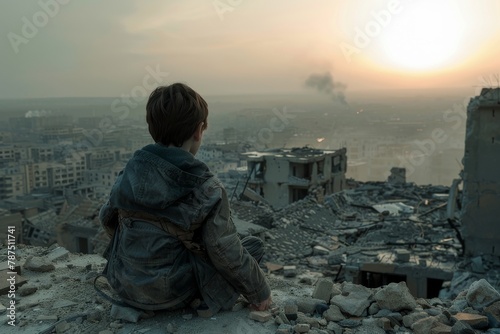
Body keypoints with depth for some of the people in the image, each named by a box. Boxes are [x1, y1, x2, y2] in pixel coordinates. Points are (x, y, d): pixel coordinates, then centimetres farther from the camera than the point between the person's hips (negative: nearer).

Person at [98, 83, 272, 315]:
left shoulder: (131, 172, -6)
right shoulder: (206, 189, -21)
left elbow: (106, 218, 8)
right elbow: (226, 253, -18)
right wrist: (260, 293, -2)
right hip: (172, 295, -5)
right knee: (254, 245, 6)